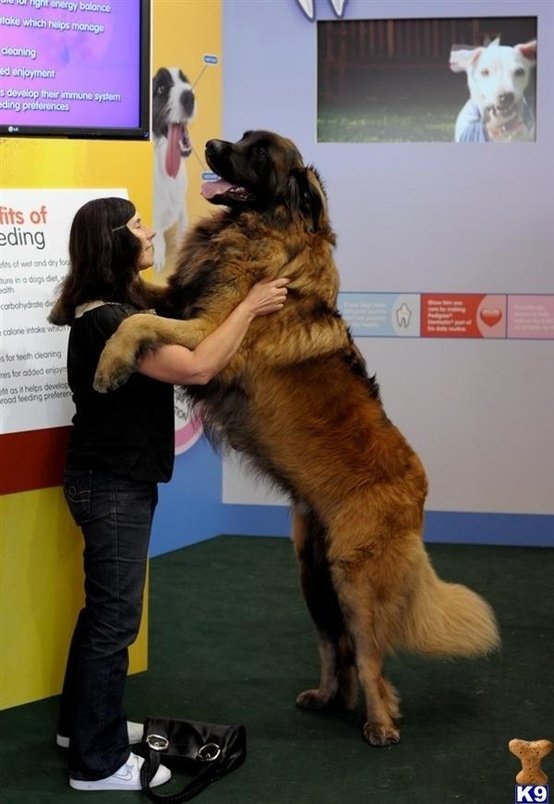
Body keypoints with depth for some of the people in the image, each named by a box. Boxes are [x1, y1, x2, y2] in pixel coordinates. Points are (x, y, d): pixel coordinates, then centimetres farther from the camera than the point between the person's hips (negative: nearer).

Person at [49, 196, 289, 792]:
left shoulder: (122, 306, 8)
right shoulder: (103, 320, -24)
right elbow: (197, 368, -28)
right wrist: (249, 307, -18)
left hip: (119, 479, 10)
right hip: (113, 485, -10)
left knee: (103, 607, 20)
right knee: (114, 616, -2)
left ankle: (82, 722, 35)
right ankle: (99, 763, 7)